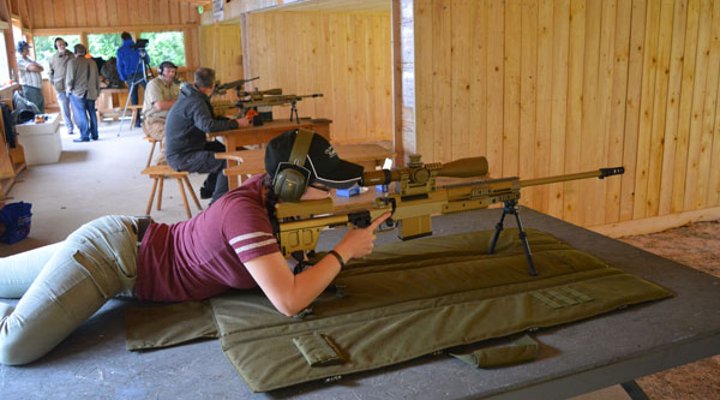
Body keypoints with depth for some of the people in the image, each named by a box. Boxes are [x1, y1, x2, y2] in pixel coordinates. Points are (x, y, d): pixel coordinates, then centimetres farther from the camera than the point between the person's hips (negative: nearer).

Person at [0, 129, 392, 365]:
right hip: (113, 249, -9)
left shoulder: (270, 189, -8)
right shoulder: (245, 211, -33)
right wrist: (343, 251, -24)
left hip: (131, 240, 9)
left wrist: (354, 234, -7)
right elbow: (288, 301, -37)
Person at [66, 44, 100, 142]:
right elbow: (97, 79, 13)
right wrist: (97, 91, 21)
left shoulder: (73, 62, -7)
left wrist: (69, 89, 6)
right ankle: (94, 135, 15)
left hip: (78, 92, -5)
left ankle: (84, 136, -3)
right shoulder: (92, 62, 10)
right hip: (91, 93, 5)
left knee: (80, 115, -1)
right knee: (92, 113, 12)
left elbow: (69, 78, -10)